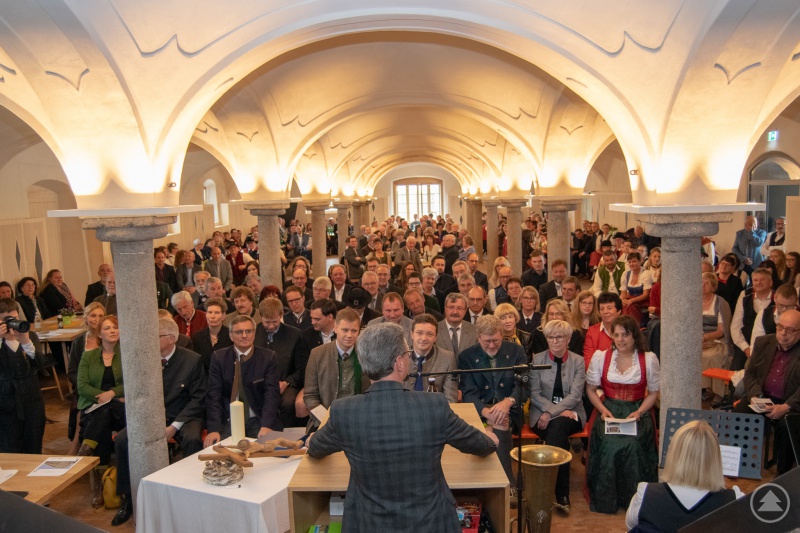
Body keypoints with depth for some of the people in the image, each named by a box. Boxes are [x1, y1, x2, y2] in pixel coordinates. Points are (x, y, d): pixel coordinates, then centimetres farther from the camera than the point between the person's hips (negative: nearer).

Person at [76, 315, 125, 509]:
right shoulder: (88, 356, 15)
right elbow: (82, 386, 3)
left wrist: (112, 393, -17)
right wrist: (101, 396, -15)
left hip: (119, 407, -1)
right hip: (92, 407, 1)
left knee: (105, 413, -38)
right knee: (103, 429, -32)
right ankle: (99, 485, -30)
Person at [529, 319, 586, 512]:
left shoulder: (578, 361, 5)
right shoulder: (537, 359, 5)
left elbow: (575, 395, -5)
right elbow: (534, 393, 0)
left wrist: (552, 413, -19)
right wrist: (561, 410, -14)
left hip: (570, 413, 0)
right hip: (543, 414, 0)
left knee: (558, 425, -35)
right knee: (559, 435, -33)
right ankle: (562, 496, -27)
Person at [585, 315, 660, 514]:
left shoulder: (649, 359, 2)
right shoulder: (600, 357, 3)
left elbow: (653, 392, 6)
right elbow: (590, 389, 7)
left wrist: (639, 412, -10)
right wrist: (603, 410, -9)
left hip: (637, 410, 0)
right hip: (609, 409, 0)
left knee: (633, 444, -30)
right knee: (609, 443, -29)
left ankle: (634, 496, -9)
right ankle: (605, 497, -10)